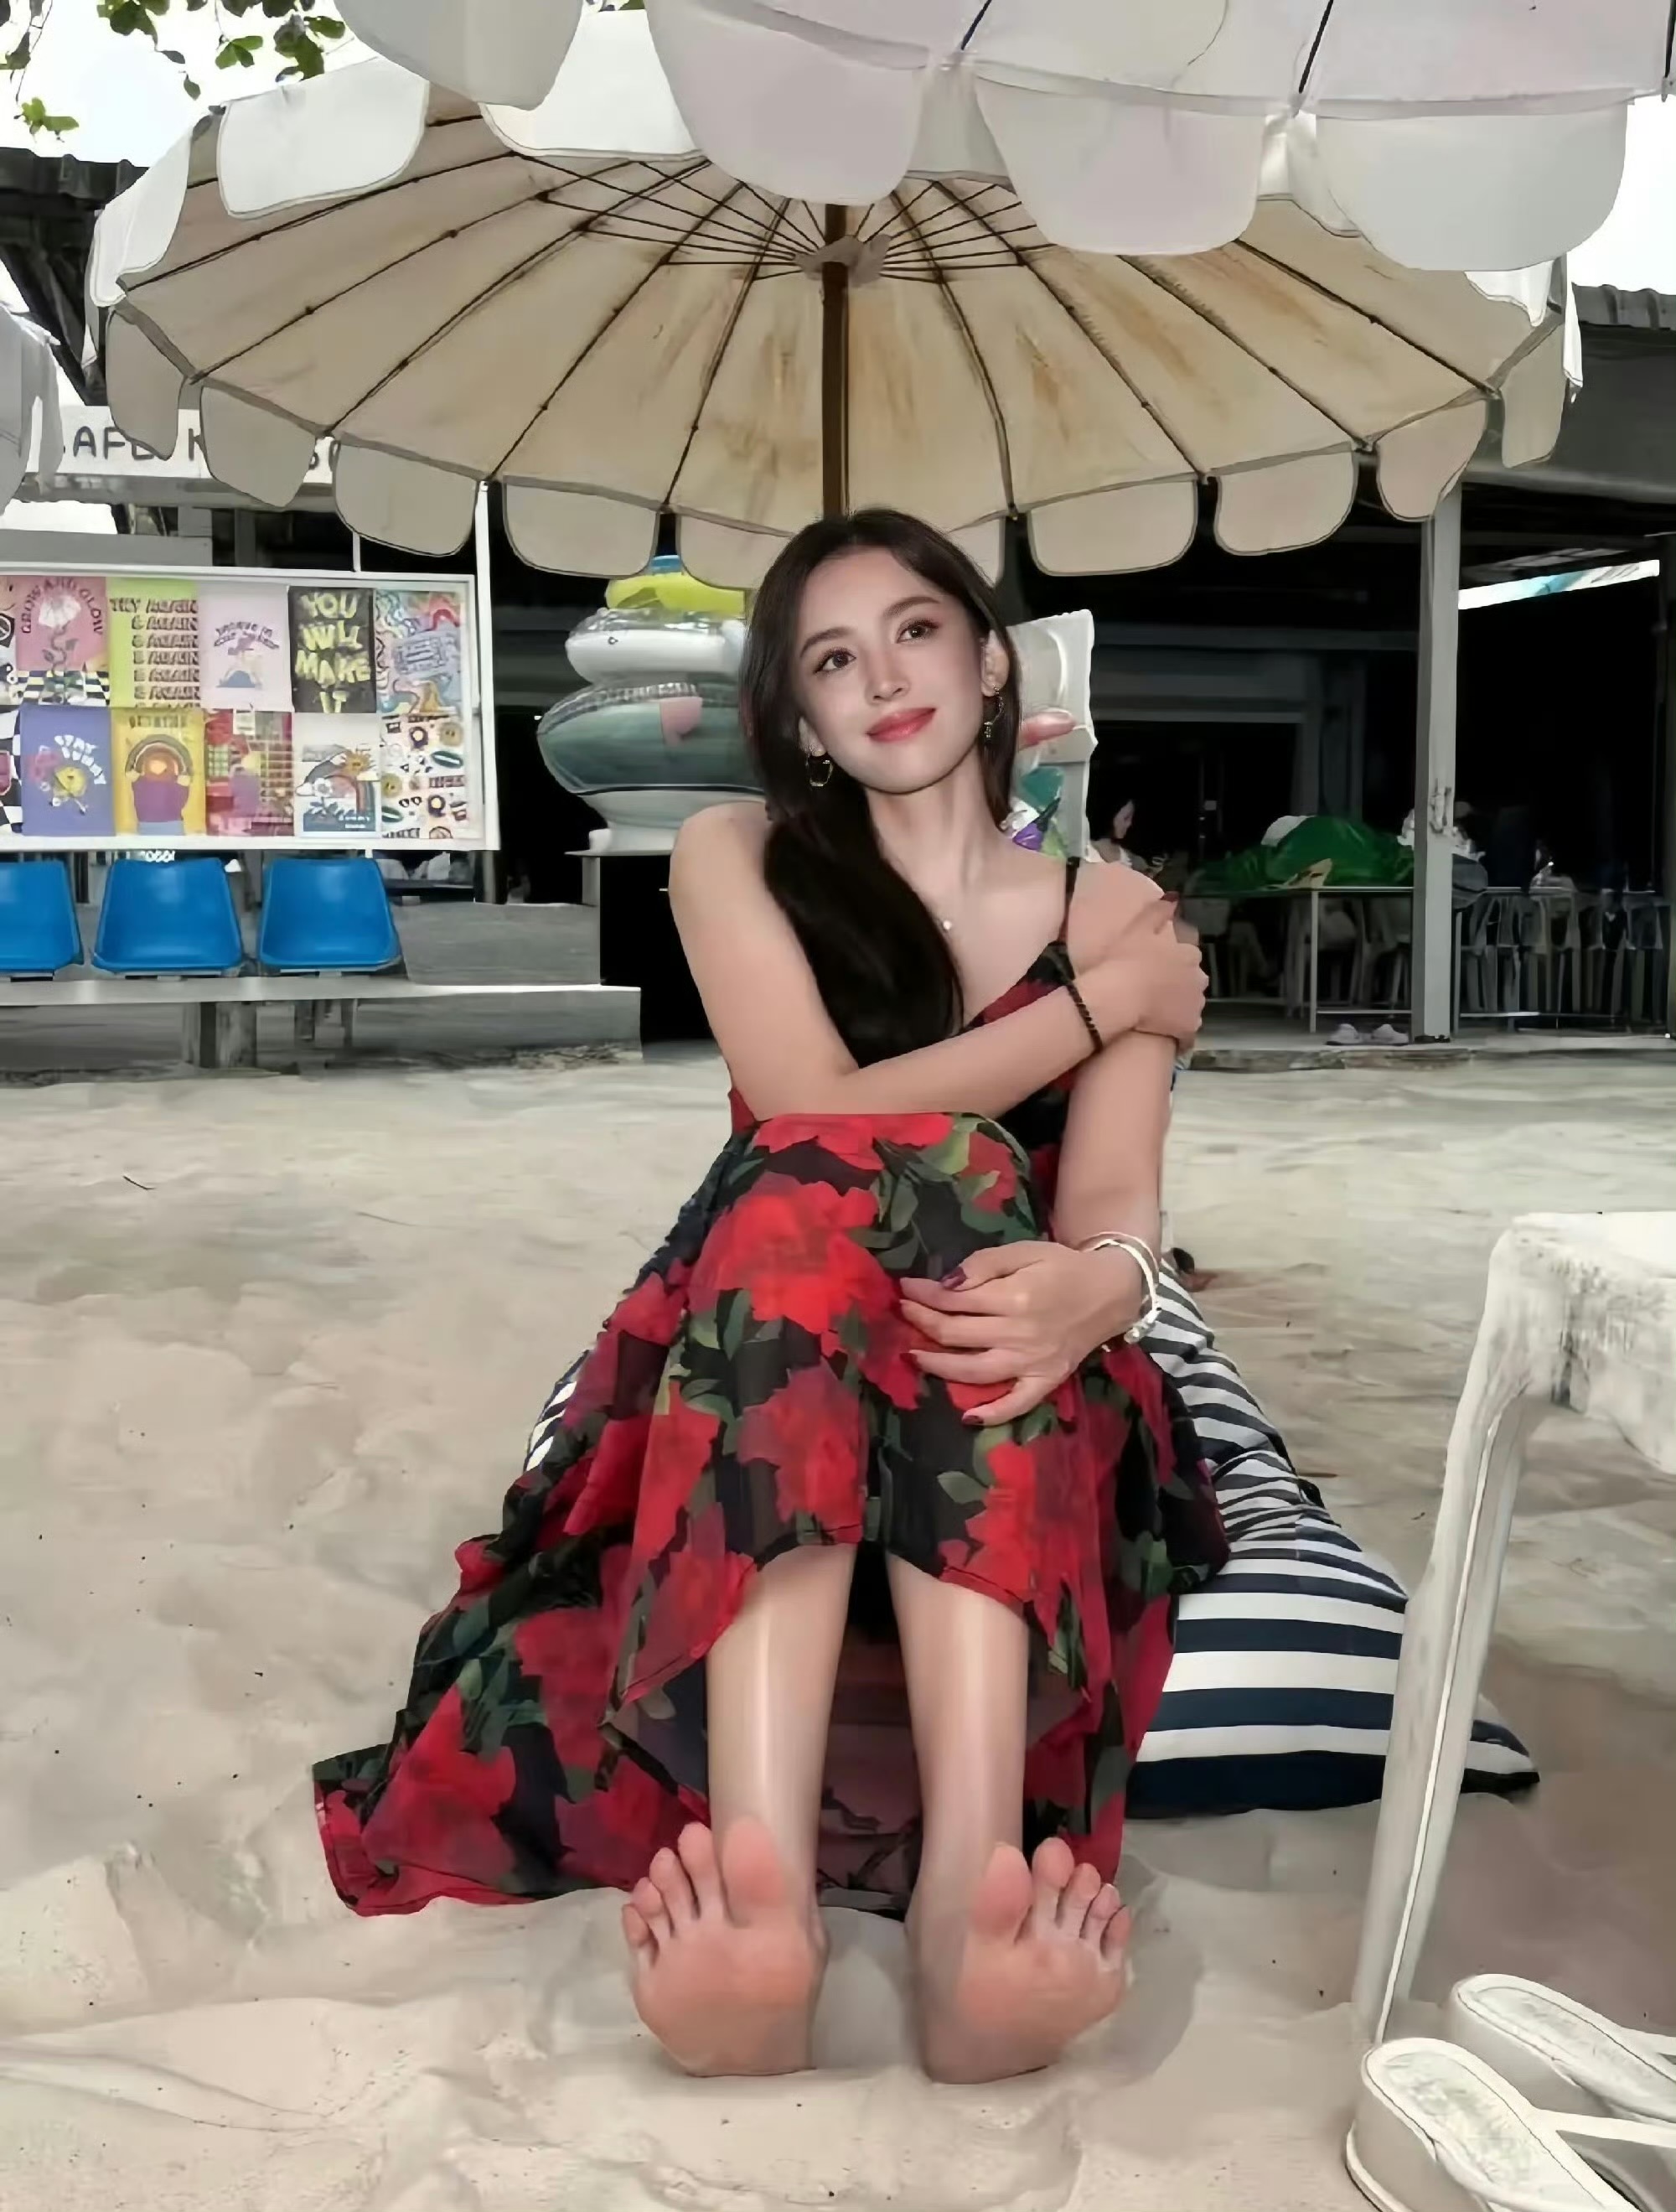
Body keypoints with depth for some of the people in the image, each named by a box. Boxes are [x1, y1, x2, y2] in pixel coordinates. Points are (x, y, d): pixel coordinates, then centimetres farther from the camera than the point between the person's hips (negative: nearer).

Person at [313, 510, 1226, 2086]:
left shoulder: (1111, 908, 9)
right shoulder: (737, 859, 7)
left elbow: (1114, 1215, -8)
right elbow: (818, 1125, -11)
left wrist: (1092, 1283, -33)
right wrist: (1104, 1003, -6)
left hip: (1011, 1421, 1)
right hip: (752, 1383, -1)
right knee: (826, 1189, -33)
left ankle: (970, 1904, -50)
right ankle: (760, 1893, -52)